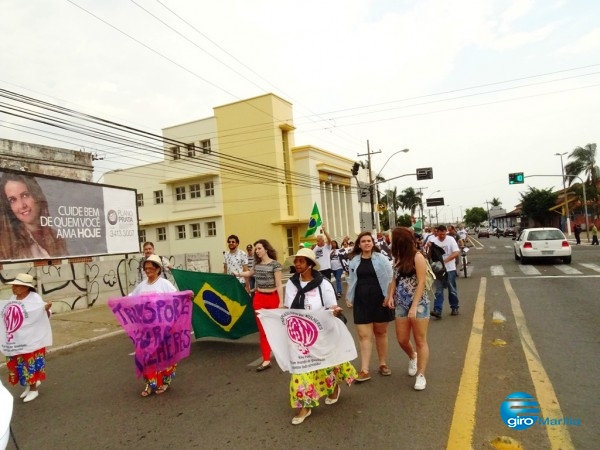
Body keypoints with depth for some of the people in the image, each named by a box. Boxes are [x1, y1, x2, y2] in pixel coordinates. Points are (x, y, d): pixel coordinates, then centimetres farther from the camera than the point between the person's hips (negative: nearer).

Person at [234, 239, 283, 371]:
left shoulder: (275, 264, -11)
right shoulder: (257, 264, 6)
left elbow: (279, 285, -13)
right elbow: (250, 273, 29)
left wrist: (281, 302, -16)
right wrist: (237, 274, 34)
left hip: (272, 298, -5)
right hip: (259, 299, 5)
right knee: (262, 330, 2)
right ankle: (266, 360, 6)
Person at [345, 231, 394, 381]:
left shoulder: (381, 259, -3)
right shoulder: (354, 261, 6)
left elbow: (389, 279, -5)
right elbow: (351, 281, 13)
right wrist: (349, 298, 11)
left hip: (379, 300, -2)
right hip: (361, 301, 2)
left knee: (381, 332, 13)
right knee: (364, 335, -1)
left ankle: (383, 364, 29)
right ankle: (364, 370, 2)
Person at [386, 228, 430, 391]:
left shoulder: (417, 257, -12)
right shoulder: (398, 258, 7)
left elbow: (421, 283, -16)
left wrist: (414, 306, -20)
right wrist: (390, 296, -3)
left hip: (419, 304, -6)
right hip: (401, 304, 6)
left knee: (420, 340, 4)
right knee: (402, 340, 11)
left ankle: (421, 375, 15)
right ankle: (412, 357, 41)